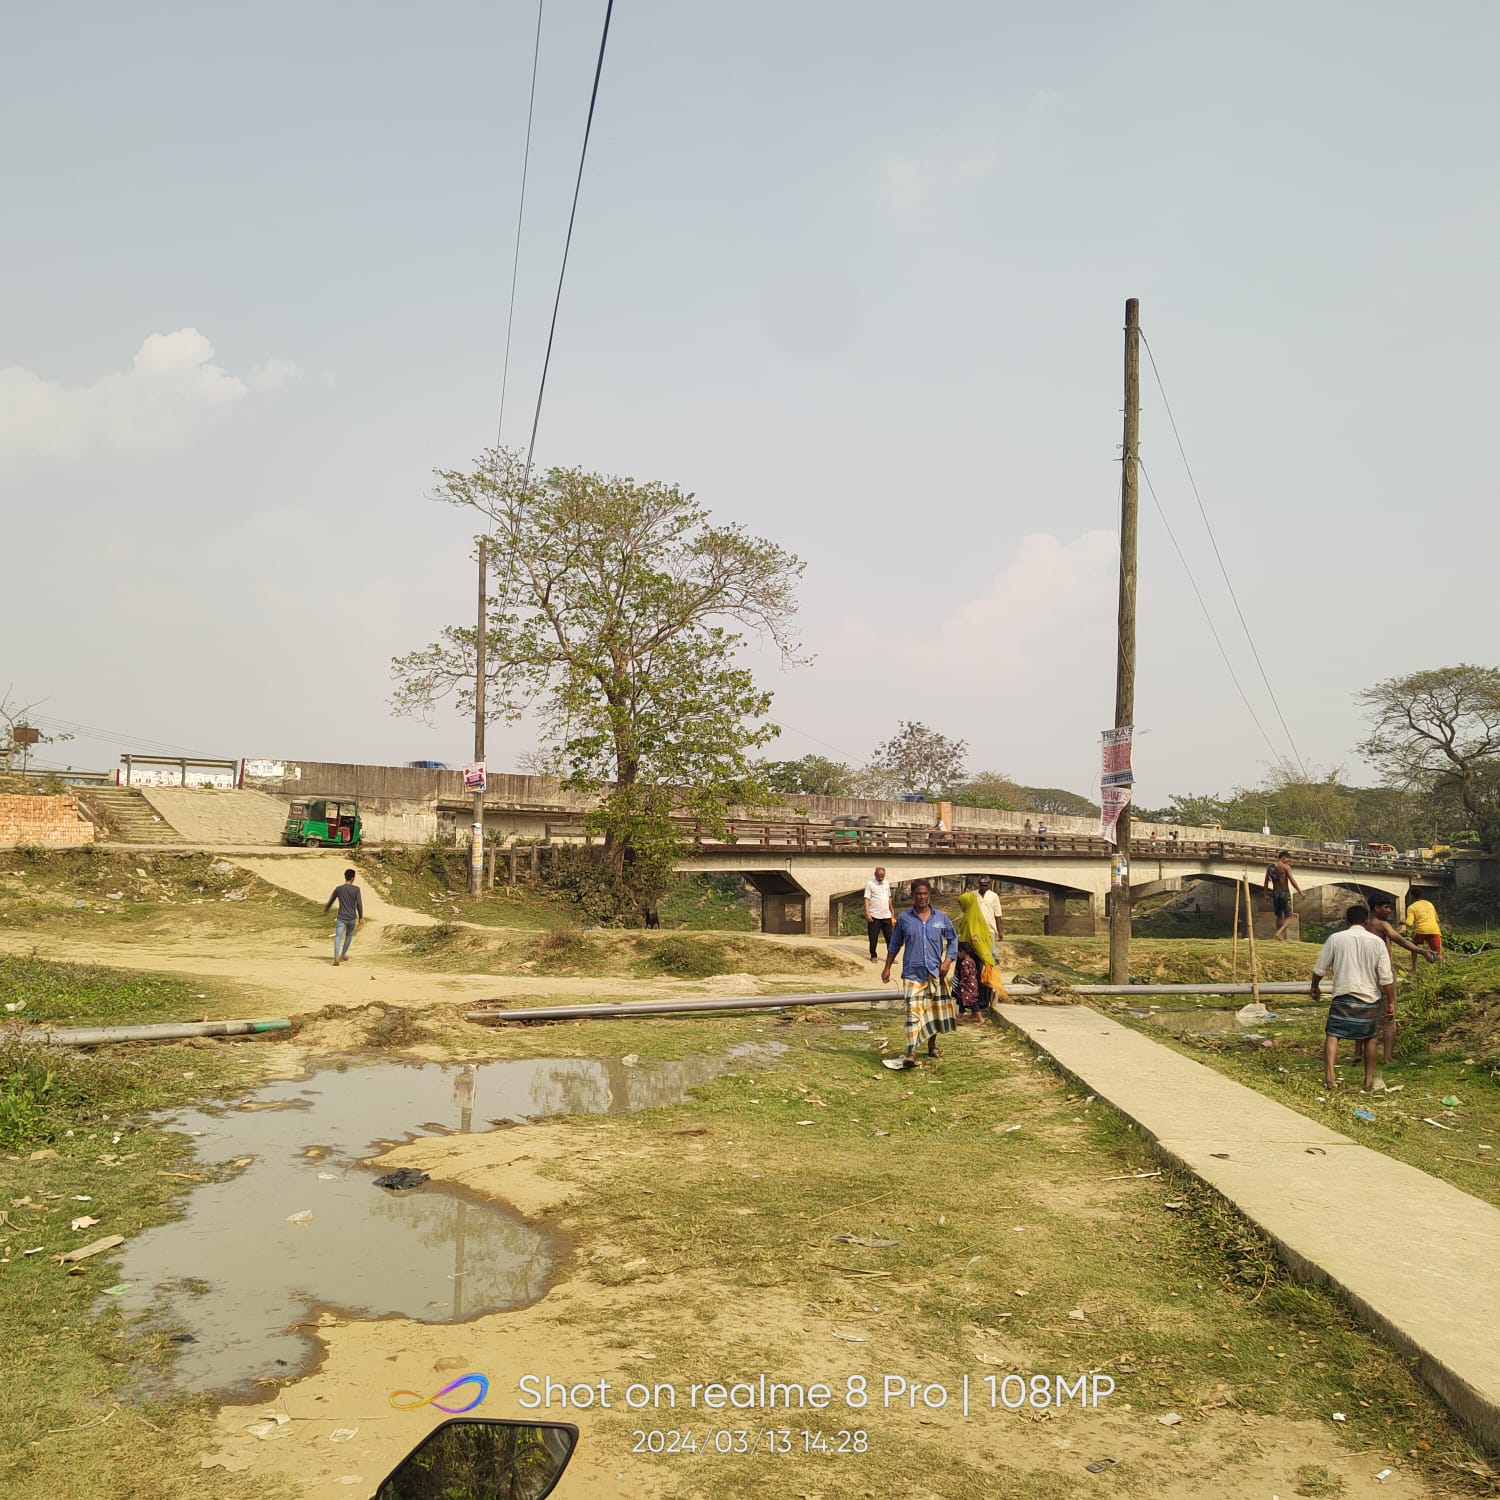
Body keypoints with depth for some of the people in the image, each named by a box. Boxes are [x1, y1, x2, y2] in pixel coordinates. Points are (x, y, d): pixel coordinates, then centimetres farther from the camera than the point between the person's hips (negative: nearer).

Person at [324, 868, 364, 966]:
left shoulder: (338, 889, 0)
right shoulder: (356, 889, -6)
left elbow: (330, 901, 10)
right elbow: (359, 904, -11)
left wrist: (325, 909, 31)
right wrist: (361, 917, -2)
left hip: (341, 918, 0)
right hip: (352, 918, 0)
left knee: (338, 938, -9)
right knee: (349, 935, 24)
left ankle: (336, 957, -30)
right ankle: (343, 955, 29)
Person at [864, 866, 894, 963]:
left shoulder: (887, 883, 10)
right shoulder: (870, 884, -7)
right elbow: (867, 899, -11)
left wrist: (891, 909, 21)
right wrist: (867, 913, -18)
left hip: (886, 915, 4)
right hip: (874, 916, -4)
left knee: (890, 937, 4)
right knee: (873, 937, 3)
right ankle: (873, 956, 16)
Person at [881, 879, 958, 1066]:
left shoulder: (940, 918, 3)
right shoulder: (904, 918, 1)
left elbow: (953, 939, 12)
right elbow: (895, 944, 10)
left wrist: (948, 960, -2)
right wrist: (887, 968, 9)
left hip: (936, 973, 2)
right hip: (913, 973, -2)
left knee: (936, 1011, 13)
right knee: (913, 1011, -14)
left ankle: (932, 1046, 32)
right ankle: (911, 1053, -18)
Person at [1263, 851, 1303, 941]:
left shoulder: (1270, 866, 7)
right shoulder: (1286, 867, -10)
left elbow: (1266, 882, 12)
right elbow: (1292, 881, -16)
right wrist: (1300, 891, -9)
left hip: (1275, 893, 6)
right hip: (1285, 893, -6)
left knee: (1279, 916, 16)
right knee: (1288, 917, 1)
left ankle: (1280, 938, 16)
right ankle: (1279, 932, -21)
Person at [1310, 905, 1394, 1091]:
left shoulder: (1335, 939, -3)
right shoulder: (1377, 942, -1)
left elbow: (1320, 969, 2)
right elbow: (1386, 978, -2)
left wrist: (1315, 987, 19)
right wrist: (1391, 1002, 7)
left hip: (1343, 997, -2)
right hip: (1369, 999, 2)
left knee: (1332, 1034, -2)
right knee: (1369, 1038, 18)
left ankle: (1329, 1074, -21)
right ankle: (1369, 1080, 24)